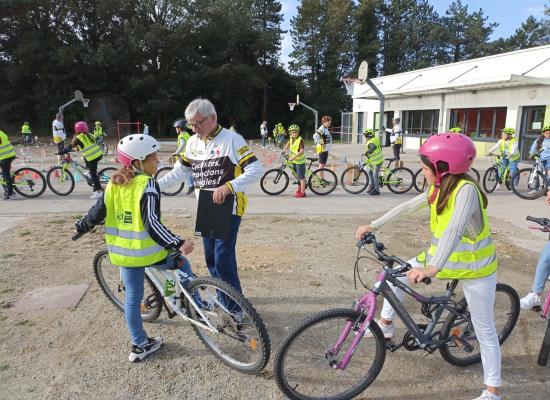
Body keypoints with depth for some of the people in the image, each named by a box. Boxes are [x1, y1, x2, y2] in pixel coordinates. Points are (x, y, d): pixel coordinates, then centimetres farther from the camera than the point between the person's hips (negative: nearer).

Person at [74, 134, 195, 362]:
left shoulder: (114, 183, 2)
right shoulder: (147, 184, -17)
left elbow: (98, 212, 9)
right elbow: (152, 223, -28)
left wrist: (82, 226, 29)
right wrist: (178, 243, -35)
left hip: (122, 251, 6)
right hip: (147, 251, -6)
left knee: (132, 298, 15)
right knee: (182, 263, 20)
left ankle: (140, 345, 27)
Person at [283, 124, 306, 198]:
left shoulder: (300, 140, -22)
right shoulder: (291, 138, 0)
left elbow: (302, 151, -30)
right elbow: (288, 143, 24)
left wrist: (293, 157, -33)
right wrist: (283, 150, 21)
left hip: (300, 161, -8)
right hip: (293, 160, 8)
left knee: (301, 177, -4)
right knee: (296, 175, 22)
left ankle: (302, 192, 2)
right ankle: (300, 186, 42)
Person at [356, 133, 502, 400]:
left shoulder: (466, 189, -29)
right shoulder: (439, 189, -3)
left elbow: (454, 230, -42)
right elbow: (408, 206, 3)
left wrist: (432, 268, -53)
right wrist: (373, 225, 0)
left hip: (475, 268, -7)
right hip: (446, 258, 8)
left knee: (484, 331, 6)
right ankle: (385, 325, 21)